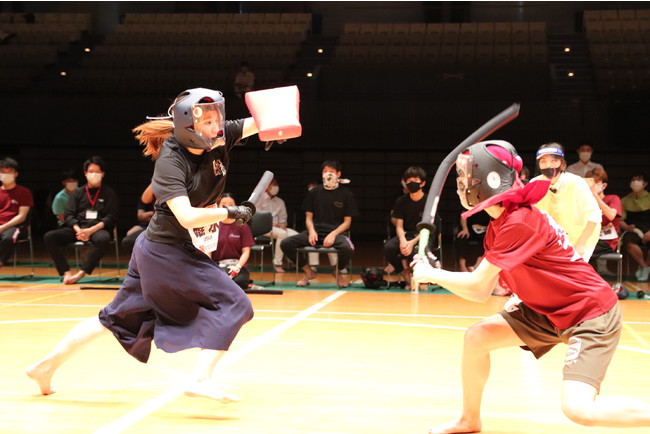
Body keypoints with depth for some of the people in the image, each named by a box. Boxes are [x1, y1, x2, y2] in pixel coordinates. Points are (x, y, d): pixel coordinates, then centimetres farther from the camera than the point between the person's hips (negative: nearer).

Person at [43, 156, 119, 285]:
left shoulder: (109, 193, 10)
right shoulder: (78, 193, 18)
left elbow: (111, 217, 0)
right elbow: (69, 215, 8)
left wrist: (91, 230, -15)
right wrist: (78, 230, -13)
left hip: (98, 229, -3)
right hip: (78, 228, 3)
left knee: (103, 239, -40)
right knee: (49, 237, -21)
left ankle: (81, 273, -36)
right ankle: (66, 273, -27)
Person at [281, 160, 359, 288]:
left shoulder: (346, 194, 6)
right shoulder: (314, 192, 12)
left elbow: (347, 222, 4)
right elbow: (308, 217, 14)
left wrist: (333, 234, -13)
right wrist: (311, 231, -8)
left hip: (336, 232, -2)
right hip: (315, 231, 3)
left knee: (347, 248, -38)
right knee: (285, 244, -20)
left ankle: (338, 272, 0)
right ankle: (308, 272, 4)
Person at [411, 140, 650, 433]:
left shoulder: (520, 222, -26)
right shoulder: (497, 227, 3)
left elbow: (476, 282, -20)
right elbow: (482, 293, 5)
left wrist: (431, 274, -5)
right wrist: (432, 272, -5)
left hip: (591, 312, -9)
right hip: (549, 310, 9)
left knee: (579, 409, -23)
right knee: (476, 337, 4)